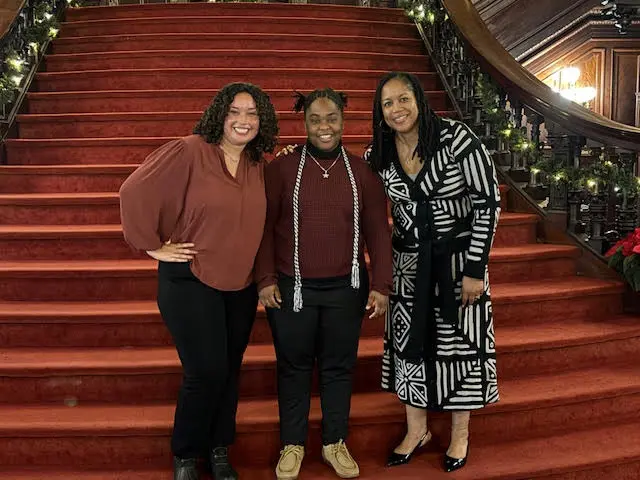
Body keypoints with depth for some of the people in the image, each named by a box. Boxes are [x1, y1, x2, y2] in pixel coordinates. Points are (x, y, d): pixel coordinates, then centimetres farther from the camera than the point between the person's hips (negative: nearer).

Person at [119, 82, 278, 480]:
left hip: (241, 286, 6)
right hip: (190, 282, -6)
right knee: (207, 372, -7)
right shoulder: (189, 152, -14)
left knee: (229, 372, 14)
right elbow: (135, 193, -14)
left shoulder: (258, 166, 4)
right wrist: (153, 246, -11)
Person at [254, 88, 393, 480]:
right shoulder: (282, 168, -3)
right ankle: (293, 443, 29)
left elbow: (378, 231, 2)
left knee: (339, 366, 12)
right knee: (294, 366, 11)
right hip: (291, 287, -1)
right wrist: (266, 279, -6)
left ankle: (336, 442, 30)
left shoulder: (363, 171, 2)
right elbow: (265, 226, -1)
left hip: (345, 288, 1)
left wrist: (381, 285, -2)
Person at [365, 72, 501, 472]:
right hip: (408, 262, 4)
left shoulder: (456, 138, -17)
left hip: (458, 257, -4)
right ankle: (416, 431, 31)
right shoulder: (378, 155, -4)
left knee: (459, 343, 7)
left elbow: (488, 203, -15)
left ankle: (461, 434, 29)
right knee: (409, 341, 11)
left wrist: (475, 268, -16)